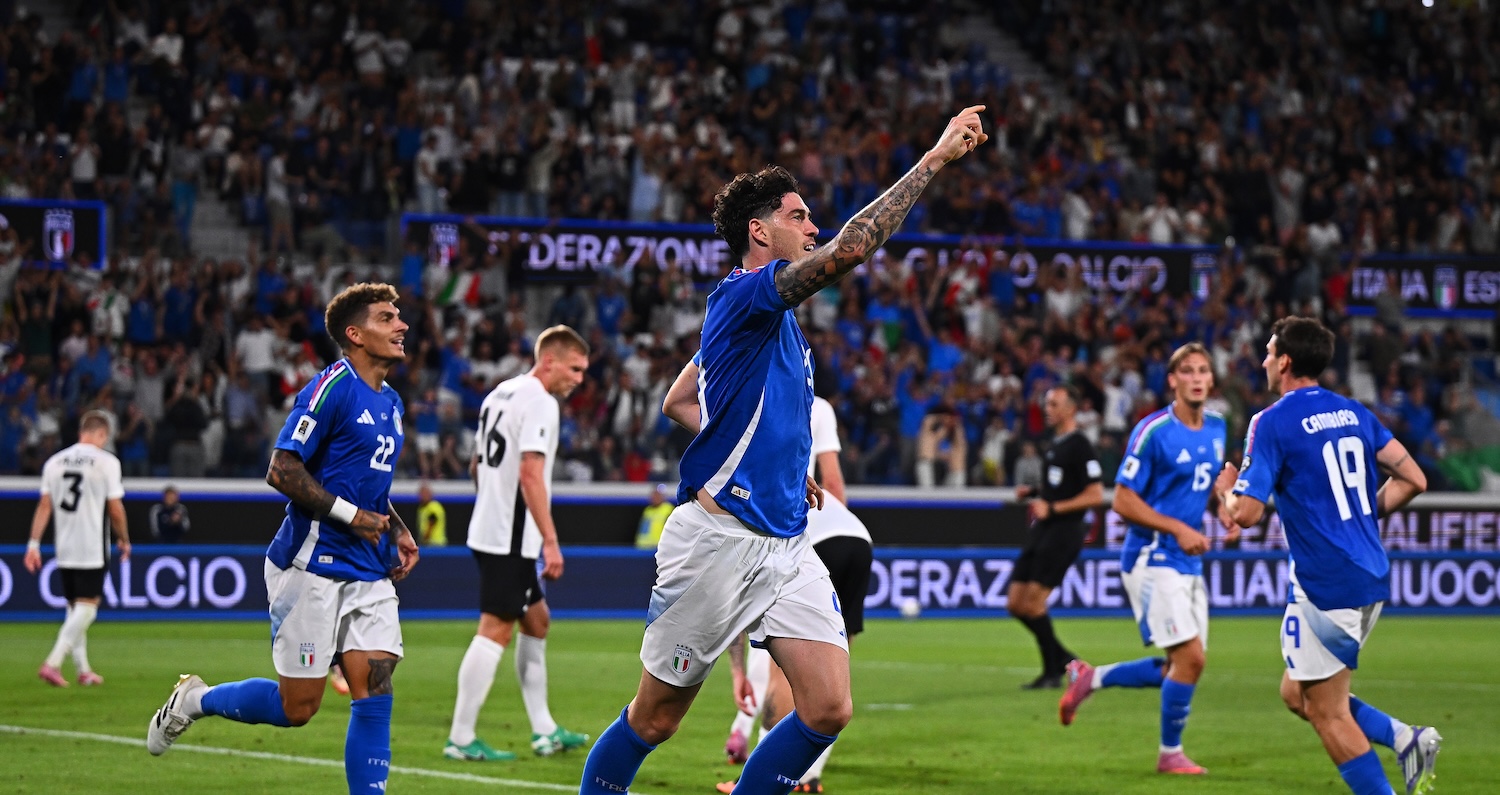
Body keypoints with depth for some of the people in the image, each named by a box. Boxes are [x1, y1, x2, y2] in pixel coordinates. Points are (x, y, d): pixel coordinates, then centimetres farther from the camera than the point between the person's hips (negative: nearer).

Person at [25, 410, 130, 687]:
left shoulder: (55, 461, 7)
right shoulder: (106, 462, -7)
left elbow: (44, 505, 4)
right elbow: (115, 509, -7)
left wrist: (34, 543, 4)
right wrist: (124, 540, 7)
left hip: (64, 549, 6)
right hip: (92, 548, -6)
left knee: (75, 608, 15)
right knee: (86, 607, -4)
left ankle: (83, 670, 19)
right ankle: (53, 662, -18)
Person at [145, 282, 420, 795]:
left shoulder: (389, 402, 15)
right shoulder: (333, 387, -12)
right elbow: (282, 471, -17)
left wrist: (397, 532, 13)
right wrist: (350, 514, -16)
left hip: (369, 572, 8)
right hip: (313, 565, -8)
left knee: (374, 692, -5)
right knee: (297, 707, -1)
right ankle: (195, 700, 23)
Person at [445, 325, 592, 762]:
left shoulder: (499, 394, 15)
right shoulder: (540, 402, -14)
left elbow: (475, 466, 23)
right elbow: (530, 474, -22)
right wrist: (551, 542, -23)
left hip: (489, 528, 10)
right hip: (511, 537, -10)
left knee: (537, 620, 16)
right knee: (496, 631, -7)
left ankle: (544, 730, 19)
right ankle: (461, 739, -7)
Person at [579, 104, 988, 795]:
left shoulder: (779, 320, 17)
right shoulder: (741, 298, -11)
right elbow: (849, 248, -27)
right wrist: (935, 158, -24)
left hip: (786, 545, 8)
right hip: (717, 540, -8)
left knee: (828, 710, -6)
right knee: (654, 718, 3)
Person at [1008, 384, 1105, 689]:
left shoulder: (1078, 446, -11)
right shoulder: (1055, 444, 17)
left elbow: (1095, 495, -16)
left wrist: (1052, 508, -19)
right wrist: (1032, 493, 9)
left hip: (1064, 532, -9)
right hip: (1042, 530, 9)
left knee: (1033, 603, -12)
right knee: (1015, 603, 6)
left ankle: (1052, 672, 0)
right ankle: (1063, 658, 17)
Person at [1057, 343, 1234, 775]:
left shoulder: (1217, 428, 8)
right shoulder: (1153, 431, -14)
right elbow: (1123, 501, -13)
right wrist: (1179, 530, -19)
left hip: (1189, 562, 8)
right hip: (1152, 559, -8)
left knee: (1178, 667, 8)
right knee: (1190, 658, -12)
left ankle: (1089, 678, 26)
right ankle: (1170, 753, 4)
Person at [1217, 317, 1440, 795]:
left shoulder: (1272, 423, -12)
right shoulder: (1354, 413, 10)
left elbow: (1246, 513, -16)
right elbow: (1412, 479, 10)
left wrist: (1225, 489, 6)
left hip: (1326, 589, -8)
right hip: (1370, 580, 8)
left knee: (1328, 715, 2)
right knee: (1297, 693, 19)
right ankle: (1405, 739, 5)